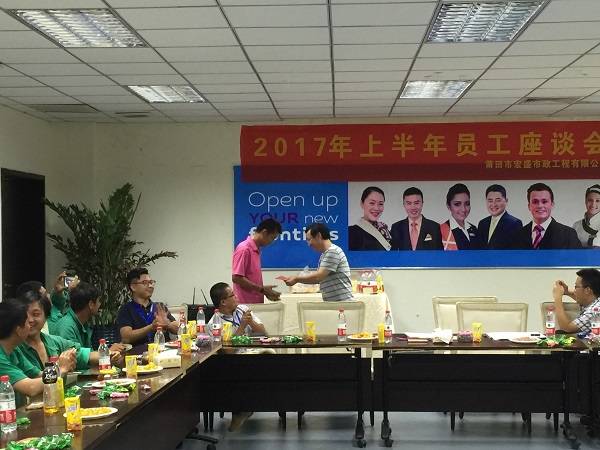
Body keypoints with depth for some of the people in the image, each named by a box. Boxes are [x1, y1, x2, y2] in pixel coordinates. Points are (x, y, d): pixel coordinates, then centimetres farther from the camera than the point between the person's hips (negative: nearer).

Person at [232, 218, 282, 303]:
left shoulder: (257, 250, 15)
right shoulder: (244, 249, -13)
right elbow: (236, 278, -19)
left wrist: (266, 292, 7)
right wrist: (262, 289, -16)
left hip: (256, 303, 9)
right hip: (246, 304, -9)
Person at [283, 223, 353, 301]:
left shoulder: (333, 251, -12)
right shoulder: (324, 255, 18)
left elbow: (318, 276, -18)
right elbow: (317, 279, 20)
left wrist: (297, 279, -7)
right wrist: (293, 278, 12)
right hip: (331, 304, 9)